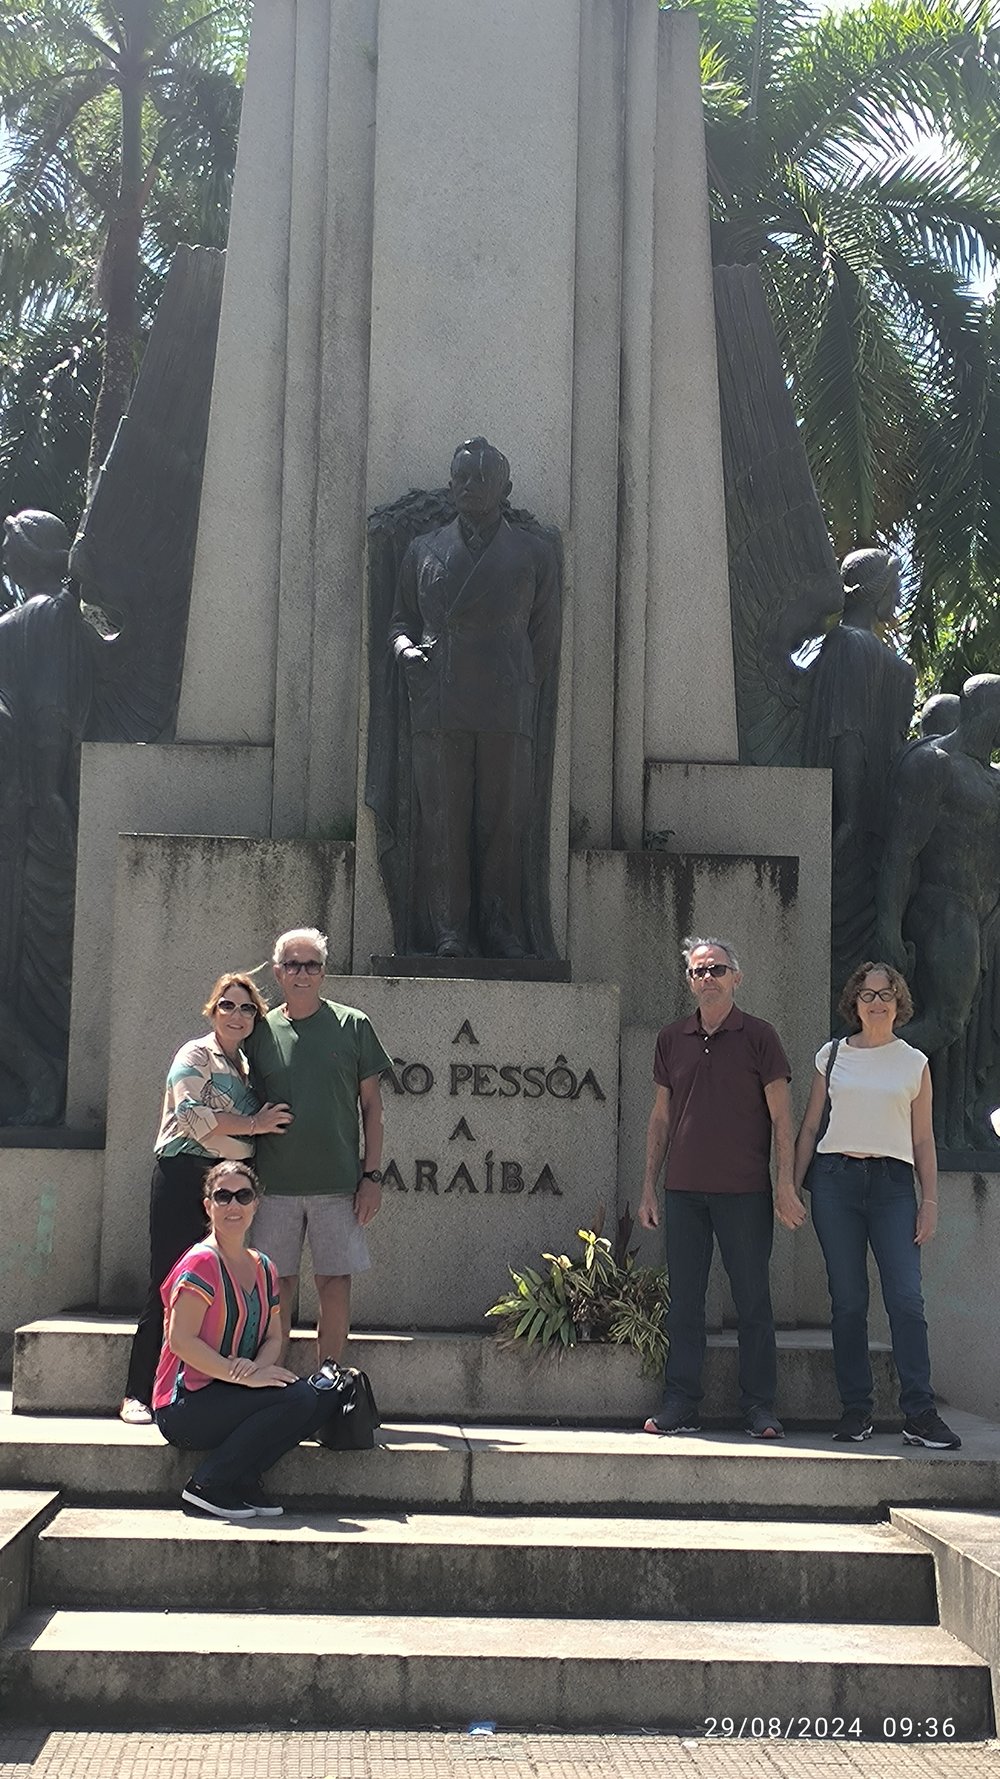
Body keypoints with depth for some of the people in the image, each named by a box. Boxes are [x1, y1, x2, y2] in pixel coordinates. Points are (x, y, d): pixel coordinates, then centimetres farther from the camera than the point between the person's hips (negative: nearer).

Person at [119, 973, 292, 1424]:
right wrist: (254, 1124, -12)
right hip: (184, 1178, -7)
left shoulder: (246, 1065, 20)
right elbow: (192, 1115, -16)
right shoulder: (196, 1055, -2)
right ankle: (137, 1395, -2)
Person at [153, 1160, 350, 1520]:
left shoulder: (262, 1268, 12)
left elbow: (273, 1337, 12)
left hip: (228, 1397, 8)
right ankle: (207, 1485, -15)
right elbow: (181, 1340, -20)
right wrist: (246, 1377, -23)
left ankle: (243, 1481, -5)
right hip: (184, 1406, -8)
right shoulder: (202, 1263, -13)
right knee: (298, 1397, -23)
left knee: (320, 1400, -11)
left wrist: (256, 1366, -12)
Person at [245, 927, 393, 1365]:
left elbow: (371, 1104, 6)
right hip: (275, 1183, 1)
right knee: (278, 1288, 4)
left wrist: (372, 1174, -1)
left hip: (338, 1183, -1)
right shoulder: (261, 1032, 7)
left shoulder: (352, 1026, 4)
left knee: (336, 1286, 0)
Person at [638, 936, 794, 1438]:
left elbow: (780, 1115, 0)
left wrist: (786, 1182, -8)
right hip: (683, 1190, 3)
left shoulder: (758, 1036, 0)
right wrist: (648, 1186, 11)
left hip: (743, 1191, -3)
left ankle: (760, 1408, 9)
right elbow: (660, 1118, 15)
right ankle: (680, 1406, 11)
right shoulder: (672, 1039, 11)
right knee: (683, 1302, 5)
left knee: (753, 1301, 2)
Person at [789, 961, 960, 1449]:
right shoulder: (831, 1056, 11)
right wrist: (791, 1189, 5)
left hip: (893, 1181, 0)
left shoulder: (914, 1062, 10)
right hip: (836, 1179, 1)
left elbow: (923, 1139, 11)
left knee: (906, 1298, -10)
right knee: (848, 1300, 1)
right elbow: (809, 1127, 11)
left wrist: (930, 1200, 3)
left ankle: (919, 1414, -7)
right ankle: (855, 1409, 8)